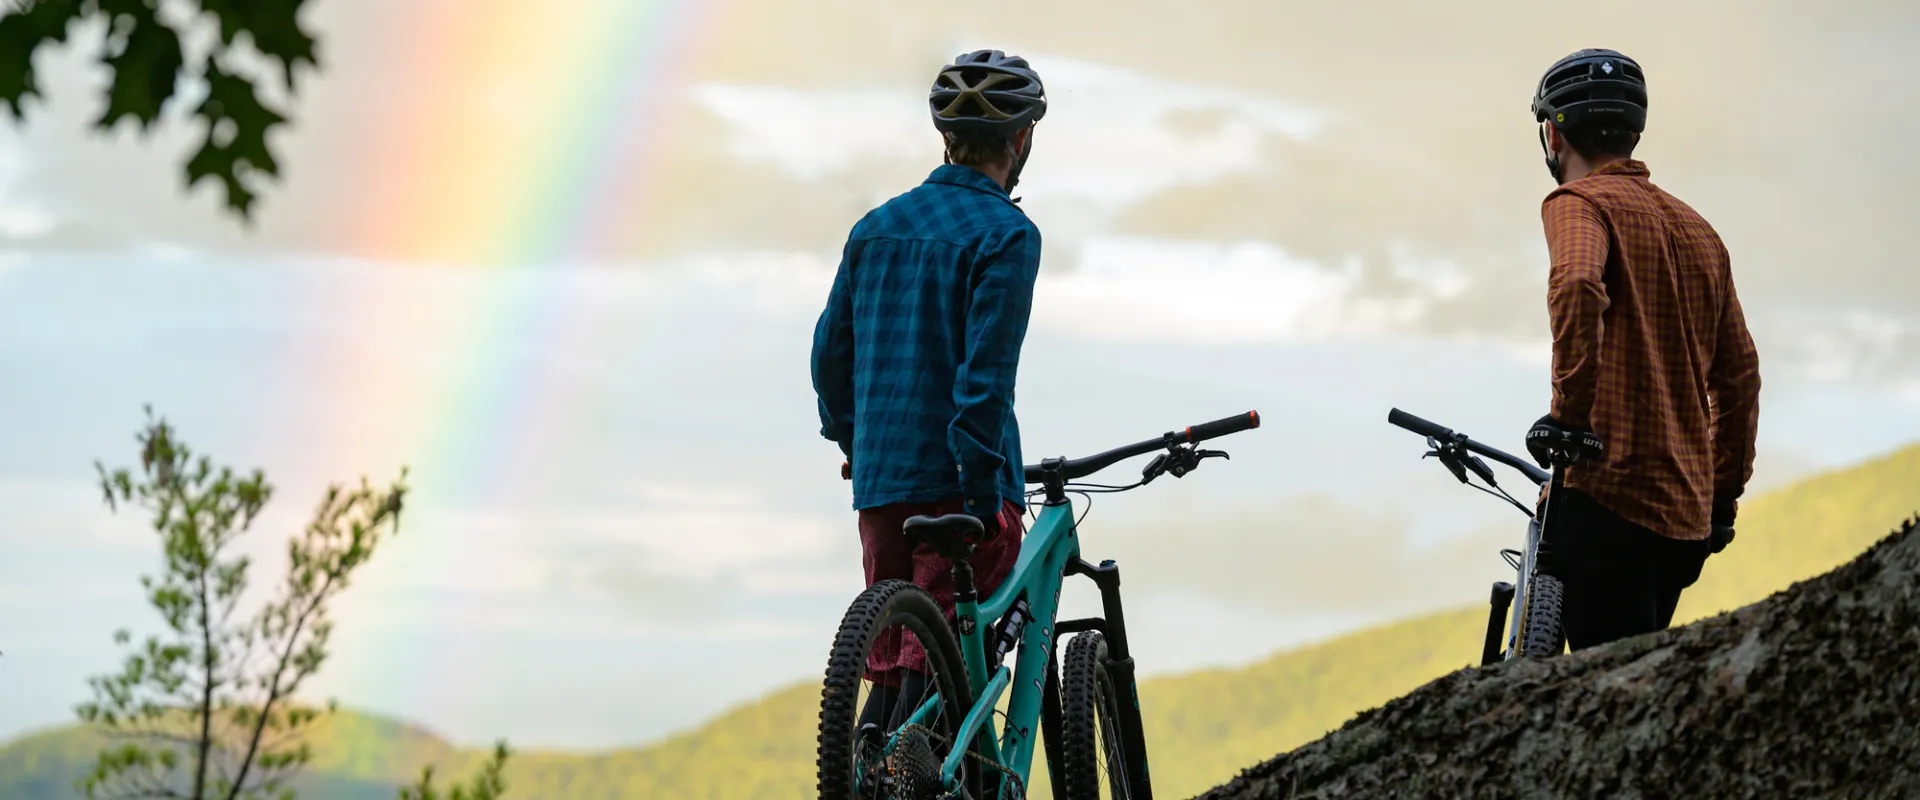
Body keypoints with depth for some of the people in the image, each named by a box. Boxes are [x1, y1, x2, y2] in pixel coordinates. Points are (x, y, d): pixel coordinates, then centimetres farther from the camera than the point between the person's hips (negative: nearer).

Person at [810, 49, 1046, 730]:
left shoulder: (875, 227, 13)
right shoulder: (1005, 234, -9)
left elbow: (830, 353, 17)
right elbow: (985, 373, -17)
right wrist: (981, 492, -17)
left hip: (880, 479, 6)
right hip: (957, 484, -6)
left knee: (889, 664, 12)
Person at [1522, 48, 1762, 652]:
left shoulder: (1578, 202, -2)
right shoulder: (1697, 229, 20)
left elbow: (1577, 286, -26)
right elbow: (1740, 373, 20)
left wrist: (1570, 411, -22)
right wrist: (1723, 497, 25)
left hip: (1613, 496, -8)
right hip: (1688, 521, 8)